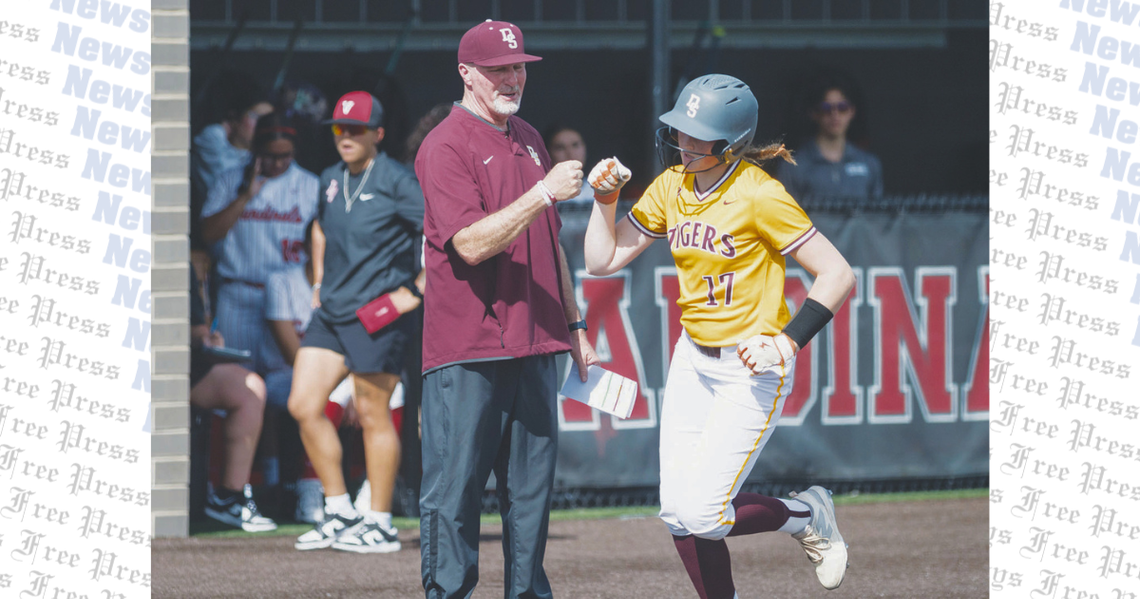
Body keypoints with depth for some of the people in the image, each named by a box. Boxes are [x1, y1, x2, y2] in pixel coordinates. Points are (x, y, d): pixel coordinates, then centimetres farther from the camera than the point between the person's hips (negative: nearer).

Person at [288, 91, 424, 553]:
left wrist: (417, 291, -13)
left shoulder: (396, 181, -9)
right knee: (303, 406, 1)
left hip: (378, 312, -8)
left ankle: (379, 524, 6)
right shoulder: (331, 181, 13)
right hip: (331, 310, 8)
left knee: (372, 414, -3)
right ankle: (339, 512, 11)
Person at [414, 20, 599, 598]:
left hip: (533, 345, 7)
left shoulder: (528, 140, 17)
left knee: (532, 485, 9)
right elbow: (472, 243, -20)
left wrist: (574, 326, 22)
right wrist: (542, 192, -25)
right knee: (455, 489, -6)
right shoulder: (445, 147, -8)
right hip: (466, 350, -7)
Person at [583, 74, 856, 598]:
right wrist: (605, 198, -4)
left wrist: (788, 342, -24)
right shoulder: (670, 188, 4)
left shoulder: (759, 196, -17)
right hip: (693, 362, 7)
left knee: (701, 515, -13)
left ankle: (808, 516, 13)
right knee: (678, 511, 2)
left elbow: (838, 275, -17)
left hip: (753, 368, -7)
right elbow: (603, 261, 10)